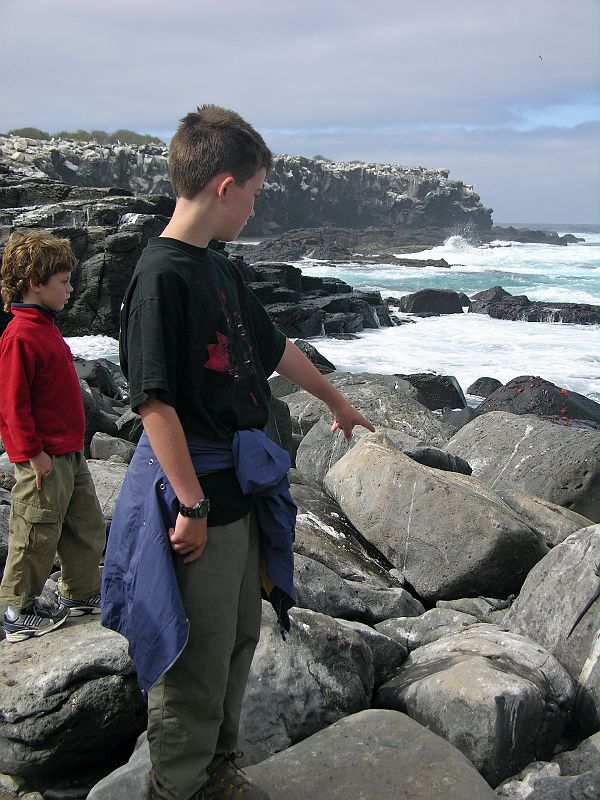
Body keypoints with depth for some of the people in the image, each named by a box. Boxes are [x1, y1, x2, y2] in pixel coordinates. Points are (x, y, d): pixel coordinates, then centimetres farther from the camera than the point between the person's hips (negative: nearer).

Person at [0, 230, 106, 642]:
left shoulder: (45, 327, 12)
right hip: (44, 459, -10)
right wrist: (34, 453, -19)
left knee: (87, 525, 18)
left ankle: (82, 593, 33)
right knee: (37, 535, 2)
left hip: (69, 451, 10)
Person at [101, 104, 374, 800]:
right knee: (197, 660, 3)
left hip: (241, 487, 9)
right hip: (194, 492, -9)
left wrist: (337, 402, 34)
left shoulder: (218, 270, 10)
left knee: (239, 639, 20)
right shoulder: (161, 275, -18)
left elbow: (274, 349, 23)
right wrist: (191, 506, -21)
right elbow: (155, 401, -22)